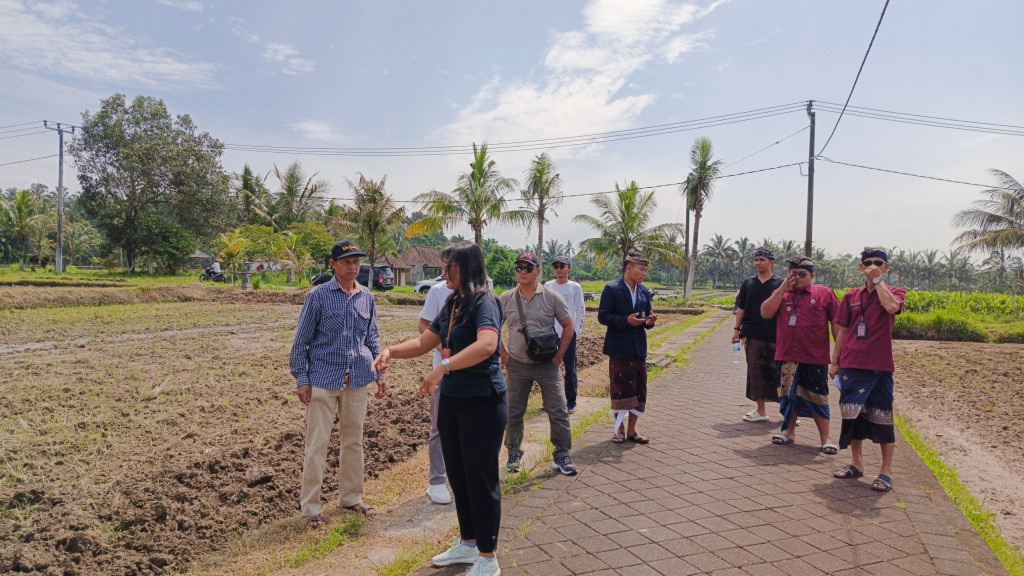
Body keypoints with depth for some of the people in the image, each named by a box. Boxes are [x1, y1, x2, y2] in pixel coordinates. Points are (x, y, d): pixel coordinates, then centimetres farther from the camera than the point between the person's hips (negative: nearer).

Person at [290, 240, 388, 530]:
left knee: (354, 440, 14)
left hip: (356, 380, 5)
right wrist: (301, 379, -6)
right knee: (317, 444, 0)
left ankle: (351, 497, 29)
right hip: (323, 379, -4)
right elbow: (301, 340, -2)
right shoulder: (318, 296, -6)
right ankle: (310, 508, 13)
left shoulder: (366, 297, 6)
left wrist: (379, 374, 10)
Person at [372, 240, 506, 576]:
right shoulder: (452, 304, 10)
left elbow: (486, 345, -33)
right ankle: (468, 544, 36)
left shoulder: (484, 302, -16)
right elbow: (424, 342, 13)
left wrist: (443, 367, -39)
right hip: (450, 400, 9)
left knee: (481, 479, 2)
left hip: (482, 403, -8)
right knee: (457, 475, 18)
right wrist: (392, 351, -3)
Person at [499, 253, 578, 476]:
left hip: (546, 365, -1)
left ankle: (561, 456, 14)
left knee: (558, 411, 0)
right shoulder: (505, 299, 0)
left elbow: (568, 326, 5)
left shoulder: (551, 297, -3)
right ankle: (514, 453, 27)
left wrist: (559, 355, 0)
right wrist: (502, 353, 3)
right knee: (513, 413, 9)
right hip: (517, 365, 1)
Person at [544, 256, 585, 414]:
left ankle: (571, 402, 11)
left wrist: (577, 330, -2)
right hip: (550, 332, 2)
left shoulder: (575, 287, 2)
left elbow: (580, 310, 4)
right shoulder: (548, 286, 7)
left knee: (570, 367, 2)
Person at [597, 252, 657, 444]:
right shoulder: (611, 289, -7)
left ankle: (631, 430, 19)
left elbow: (646, 317, 17)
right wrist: (626, 321, -22)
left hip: (639, 348, 6)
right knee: (619, 389, 1)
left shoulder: (644, 292, 13)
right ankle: (620, 429, 16)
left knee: (638, 390, 7)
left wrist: (649, 321, -6)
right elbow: (603, 316, -12)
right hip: (619, 348, -6)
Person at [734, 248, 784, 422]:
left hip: (774, 336, -2)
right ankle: (760, 410, 13)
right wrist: (737, 329, 8)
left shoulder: (780, 284, 2)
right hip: (753, 335, 2)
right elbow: (741, 308, 12)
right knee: (756, 372, 4)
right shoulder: (748, 283, 9)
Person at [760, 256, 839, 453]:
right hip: (786, 356, 3)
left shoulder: (824, 294, 0)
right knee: (788, 394, 14)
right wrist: (782, 289, -10)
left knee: (817, 397, 4)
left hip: (815, 358, -3)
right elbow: (765, 313, -6)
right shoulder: (781, 294, 8)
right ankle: (789, 431, 29)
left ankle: (825, 438, 16)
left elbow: (837, 324, 1)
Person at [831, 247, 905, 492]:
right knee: (852, 413, 9)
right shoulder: (851, 296, 10)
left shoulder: (895, 292, 3)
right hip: (851, 364, 3)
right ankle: (856, 463, 24)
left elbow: (891, 306, -23)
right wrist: (834, 361, 9)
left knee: (881, 416, 0)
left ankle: (886, 470, 11)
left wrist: (878, 279, -13)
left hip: (880, 365, -3)